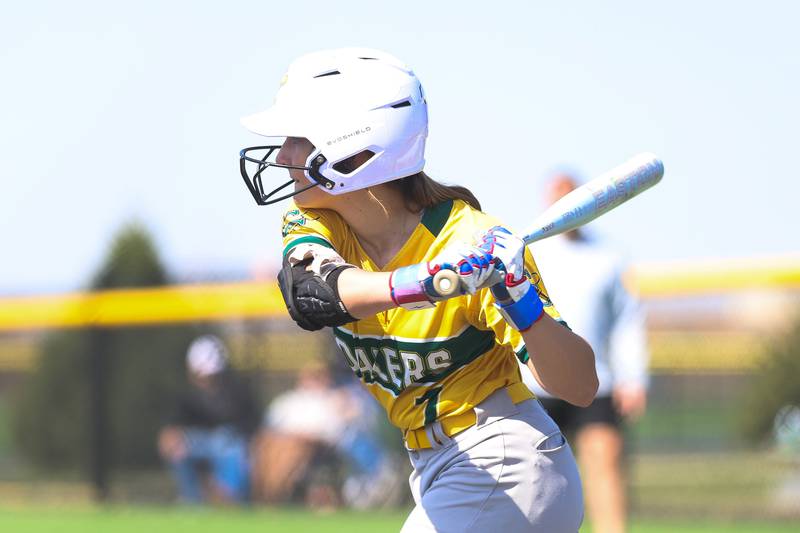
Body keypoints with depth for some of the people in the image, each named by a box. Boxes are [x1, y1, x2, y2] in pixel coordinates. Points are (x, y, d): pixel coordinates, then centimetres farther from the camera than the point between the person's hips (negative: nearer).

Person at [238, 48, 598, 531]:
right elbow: (309, 293, -30)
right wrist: (425, 282, -47)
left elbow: (580, 388, -22)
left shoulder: (471, 240, -19)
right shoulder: (311, 226, -3)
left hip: (505, 468, -7)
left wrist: (520, 298, -39)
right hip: (436, 472, 7)